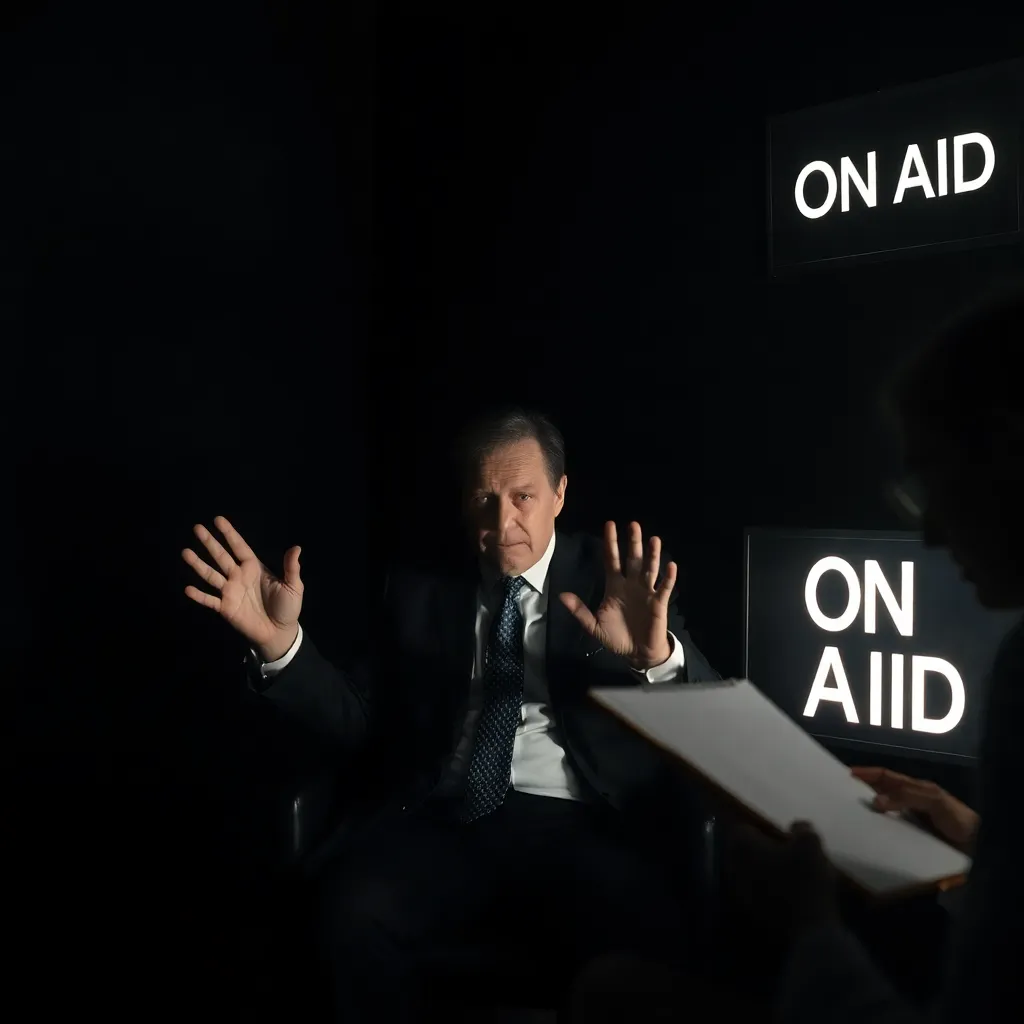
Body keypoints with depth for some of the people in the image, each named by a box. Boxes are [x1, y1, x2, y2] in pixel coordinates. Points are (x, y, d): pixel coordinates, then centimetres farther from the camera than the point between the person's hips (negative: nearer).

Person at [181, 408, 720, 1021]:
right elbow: (360, 719, 14)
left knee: (644, 939, -33)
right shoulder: (421, 592, 17)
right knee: (356, 910, -30)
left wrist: (656, 655, -24)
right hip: (441, 816, 2)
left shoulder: (618, 578, 10)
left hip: (580, 824, -1)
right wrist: (280, 643, -5)